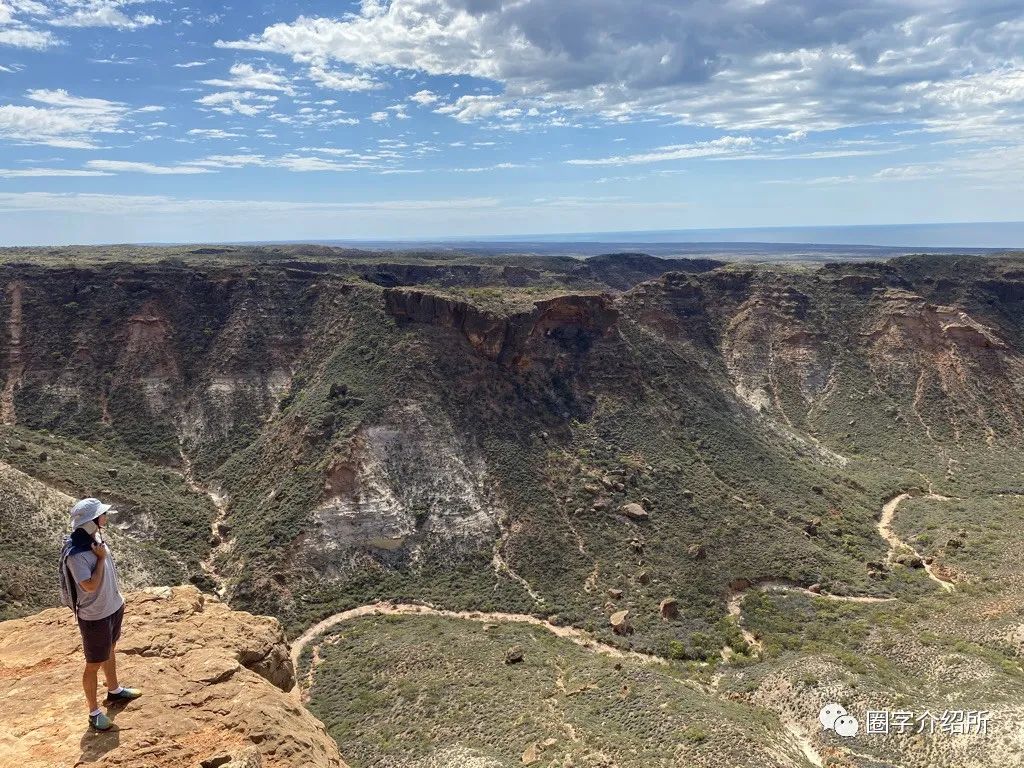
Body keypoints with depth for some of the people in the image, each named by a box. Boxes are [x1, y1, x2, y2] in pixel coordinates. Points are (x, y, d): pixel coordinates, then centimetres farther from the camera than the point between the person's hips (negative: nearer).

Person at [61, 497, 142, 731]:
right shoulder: (76, 554, -30)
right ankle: (94, 713, 24)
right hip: (95, 617, -9)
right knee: (94, 665, 8)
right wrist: (101, 558, -27)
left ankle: (114, 691, 49)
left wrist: (118, 596, 18)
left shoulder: (97, 539, -4)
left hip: (113, 607, 9)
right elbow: (90, 585, -34)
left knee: (110, 652, 28)